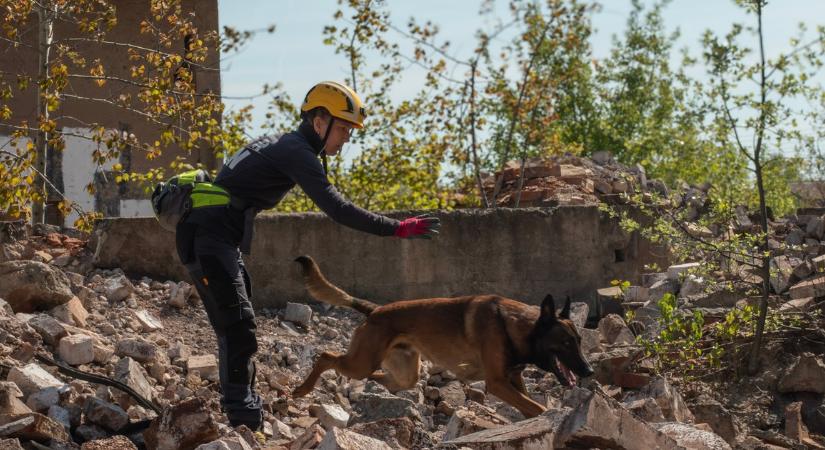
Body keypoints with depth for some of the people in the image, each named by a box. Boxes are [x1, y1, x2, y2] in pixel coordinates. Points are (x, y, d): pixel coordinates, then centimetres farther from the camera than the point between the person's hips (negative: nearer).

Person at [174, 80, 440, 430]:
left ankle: (246, 416, 17)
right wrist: (398, 229, -19)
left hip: (217, 240, 10)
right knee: (238, 329, -15)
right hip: (208, 239, -10)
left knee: (237, 331, 12)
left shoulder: (281, 146, 18)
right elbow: (337, 209, -21)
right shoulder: (297, 152, -13)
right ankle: (245, 424, -18)